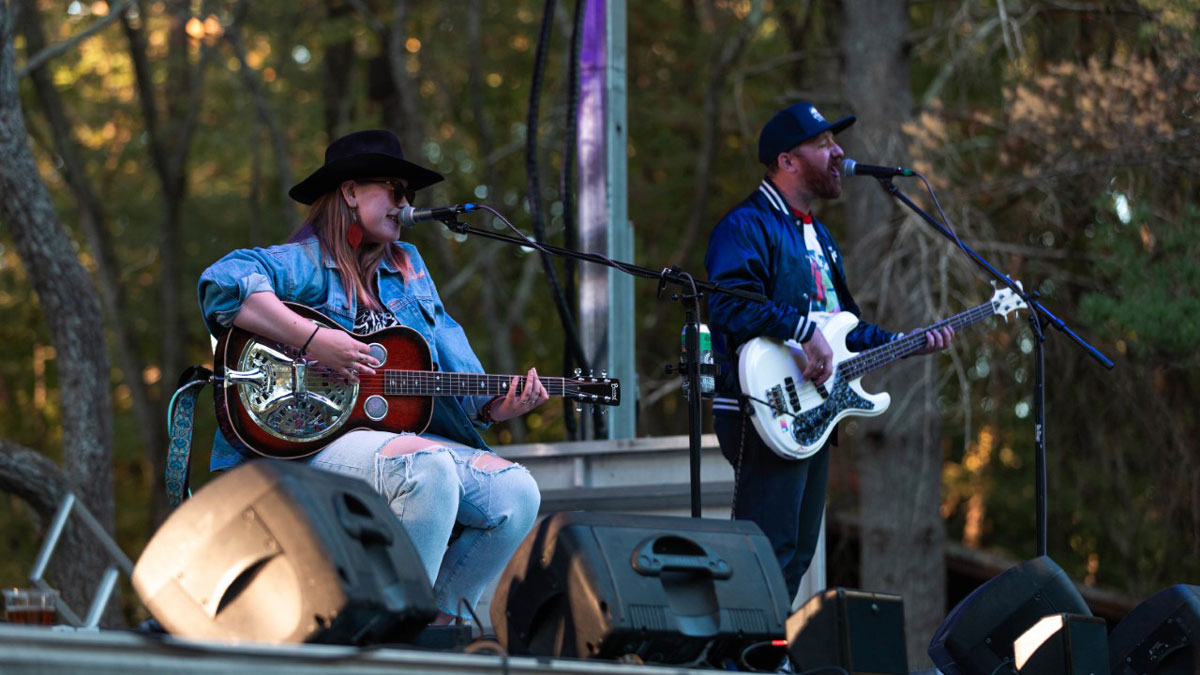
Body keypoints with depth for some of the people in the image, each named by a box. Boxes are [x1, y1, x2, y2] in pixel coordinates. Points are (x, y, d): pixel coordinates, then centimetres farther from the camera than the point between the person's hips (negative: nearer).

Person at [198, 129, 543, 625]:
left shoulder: (408, 266, 23)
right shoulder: (308, 263, -2)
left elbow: (448, 353, 19)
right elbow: (224, 282, -21)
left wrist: (493, 408, 0)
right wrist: (313, 340, -27)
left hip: (407, 438, 8)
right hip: (313, 443, -7)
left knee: (516, 493, -12)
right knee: (429, 469, -35)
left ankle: (434, 623, -1)